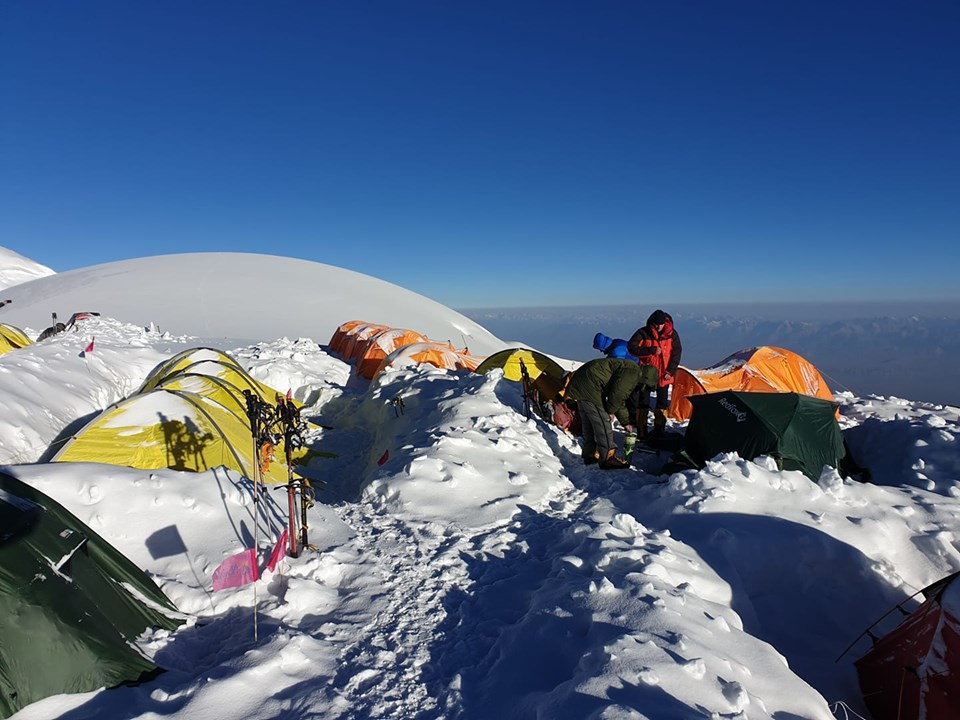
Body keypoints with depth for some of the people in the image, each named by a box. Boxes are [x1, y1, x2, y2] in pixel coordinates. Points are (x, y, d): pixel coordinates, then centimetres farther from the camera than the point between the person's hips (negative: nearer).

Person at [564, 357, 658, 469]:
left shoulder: (628, 371, 23)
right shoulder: (634, 372, -11)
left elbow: (620, 401, 30)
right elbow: (618, 393, -20)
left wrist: (625, 422, 31)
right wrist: (610, 411, -6)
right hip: (589, 387, -11)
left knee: (588, 422, 18)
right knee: (603, 422, -6)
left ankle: (590, 454, 28)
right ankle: (608, 458, -1)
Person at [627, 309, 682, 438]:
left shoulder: (672, 334, -5)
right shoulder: (643, 333, -12)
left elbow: (676, 353, 0)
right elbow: (631, 347, -18)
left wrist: (670, 371, -8)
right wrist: (652, 350, -23)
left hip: (663, 375, 2)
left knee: (662, 403, 11)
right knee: (643, 403, 1)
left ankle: (659, 431, 24)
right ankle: (641, 433, 10)